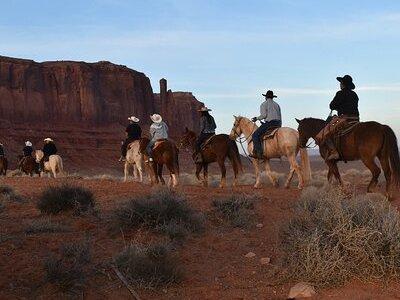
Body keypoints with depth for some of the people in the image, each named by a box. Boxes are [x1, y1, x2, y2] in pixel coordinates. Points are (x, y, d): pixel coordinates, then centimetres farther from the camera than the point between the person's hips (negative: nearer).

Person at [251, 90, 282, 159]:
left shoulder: (264, 104, 4)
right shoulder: (277, 105, 24)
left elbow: (264, 115, -10)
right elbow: (280, 117, 22)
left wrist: (257, 118, 7)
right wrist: (279, 127, 26)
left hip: (269, 123, -7)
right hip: (278, 124, 7)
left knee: (255, 135, -8)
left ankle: (259, 153, -25)